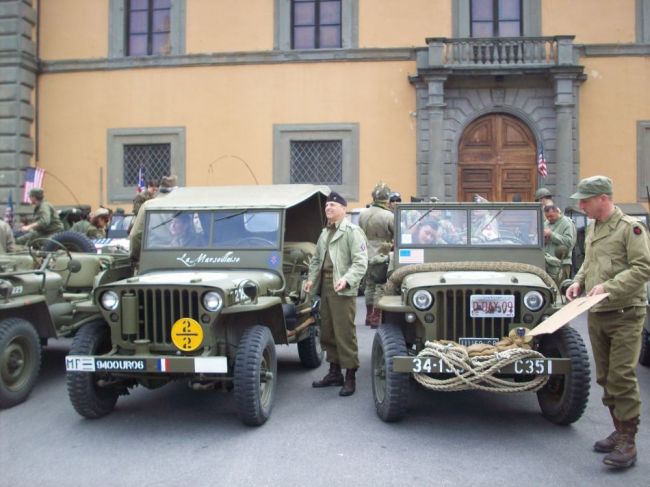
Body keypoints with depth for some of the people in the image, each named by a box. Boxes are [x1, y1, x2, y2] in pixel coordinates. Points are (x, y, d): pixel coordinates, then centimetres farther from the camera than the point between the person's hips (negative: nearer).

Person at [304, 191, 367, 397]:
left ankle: (350, 377, 5)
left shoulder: (352, 231, -6)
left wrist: (346, 279, -27)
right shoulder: (325, 232, 18)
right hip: (324, 286, 8)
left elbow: (360, 262, -14)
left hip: (342, 289, -8)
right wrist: (311, 279, 8)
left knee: (345, 334, -5)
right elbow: (316, 259, 23)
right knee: (327, 332, 13)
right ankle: (334, 372, 26)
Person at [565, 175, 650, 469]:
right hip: (596, 313, 8)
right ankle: (619, 431, 27)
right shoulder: (592, 229, 13)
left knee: (622, 377, -7)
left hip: (625, 314, -8)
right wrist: (579, 281, 6)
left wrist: (608, 286, -23)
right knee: (605, 377, 13)